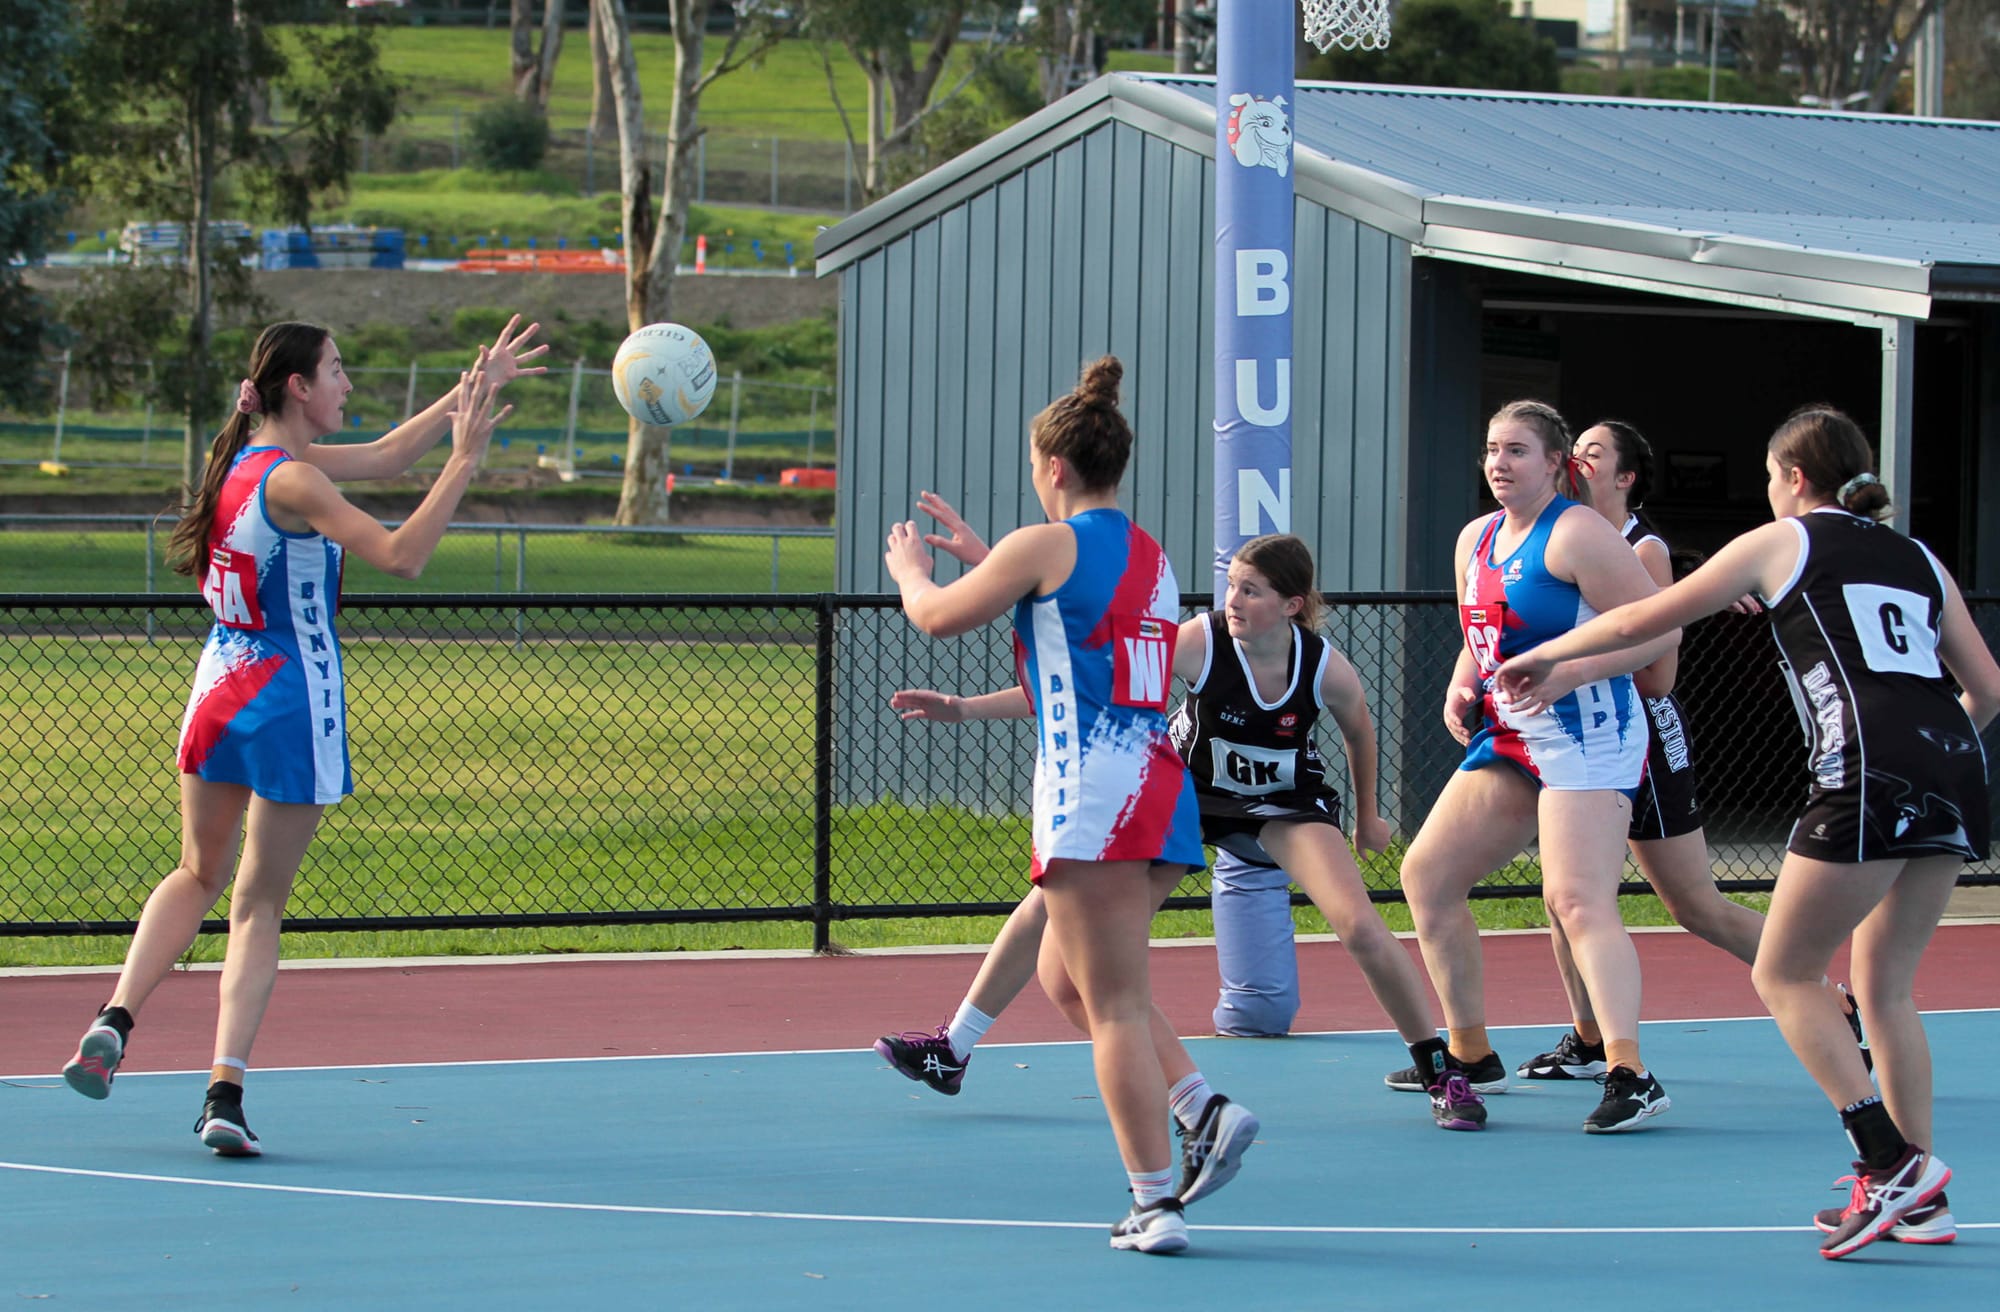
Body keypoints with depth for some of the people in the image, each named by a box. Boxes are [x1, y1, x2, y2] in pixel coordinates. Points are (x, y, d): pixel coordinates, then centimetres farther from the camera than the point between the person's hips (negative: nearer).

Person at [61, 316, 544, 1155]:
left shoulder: (247, 459, 8)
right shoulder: (291, 481, -17)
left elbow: (382, 458, 16)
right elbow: (401, 556, -25)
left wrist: (474, 390, 15)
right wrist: (464, 461, -22)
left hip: (219, 691, 7)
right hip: (293, 702, -7)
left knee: (199, 875, 22)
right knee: (259, 904, 2)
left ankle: (115, 1019, 2)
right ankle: (225, 1094, -3)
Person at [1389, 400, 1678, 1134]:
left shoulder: (1576, 534, -12)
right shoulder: (1477, 539, 14)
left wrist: (1562, 674, -24)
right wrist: (1461, 689, 6)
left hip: (1584, 734, -10)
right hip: (1507, 739, 10)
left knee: (1577, 901, -22)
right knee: (1425, 875, 10)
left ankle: (1629, 1076, -29)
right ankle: (1471, 1059, 20)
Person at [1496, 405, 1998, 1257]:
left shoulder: (1781, 542, 12)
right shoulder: (1918, 561, 24)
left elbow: (1646, 620, 15)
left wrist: (1546, 657, 29)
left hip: (1869, 772, -6)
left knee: (1784, 976, 4)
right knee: (1885, 988, 16)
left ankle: (1889, 1161, -10)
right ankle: (1918, 1195, 12)